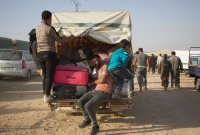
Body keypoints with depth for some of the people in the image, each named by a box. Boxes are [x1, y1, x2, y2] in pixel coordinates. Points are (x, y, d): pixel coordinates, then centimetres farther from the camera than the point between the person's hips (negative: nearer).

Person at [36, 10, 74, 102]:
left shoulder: (37, 28, 11)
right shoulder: (49, 29, -11)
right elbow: (59, 40, -3)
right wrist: (69, 38, 11)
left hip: (40, 54, 7)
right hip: (49, 53, -7)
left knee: (45, 75, 15)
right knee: (50, 75, -1)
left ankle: (45, 95, 19)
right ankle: (47, 96, -1)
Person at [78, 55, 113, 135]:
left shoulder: (105, 66, -11)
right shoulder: (98, 68, 16)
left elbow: (102, 80, -18)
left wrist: (93, 82, -2)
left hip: (104, 93, -9)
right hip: (96, 90, 9)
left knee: (88, 106, -26)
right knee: (80, 102, -3)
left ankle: (95, 126, -7)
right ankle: (87, 120, 19)